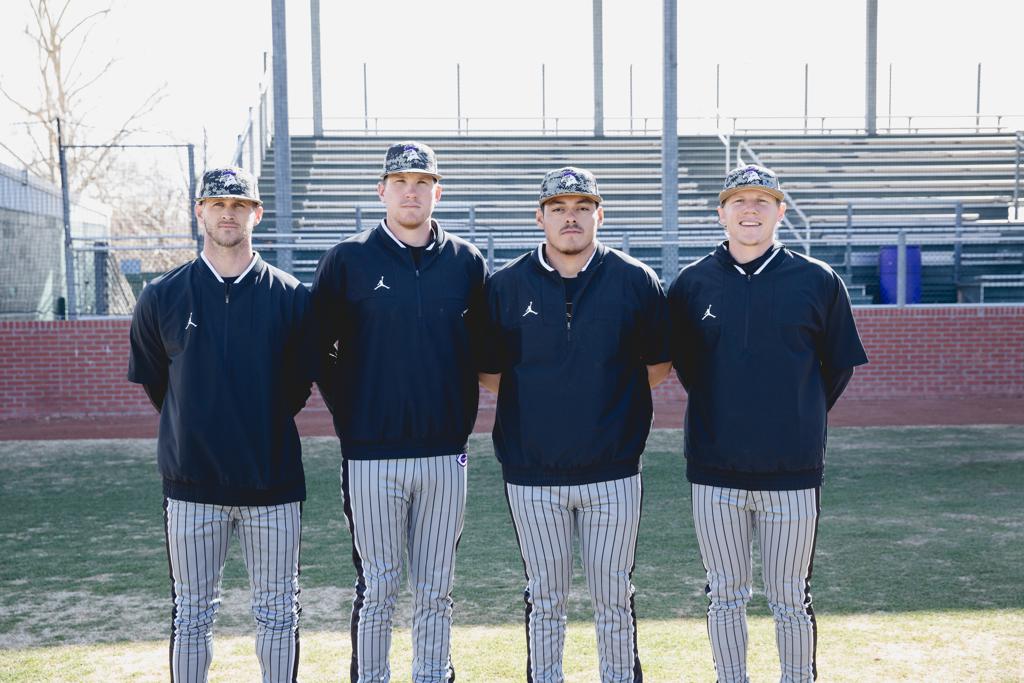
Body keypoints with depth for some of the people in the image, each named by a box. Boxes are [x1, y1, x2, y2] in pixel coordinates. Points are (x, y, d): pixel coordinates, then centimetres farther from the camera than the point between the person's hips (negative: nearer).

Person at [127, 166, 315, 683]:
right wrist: (192, 433, 12)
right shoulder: (161, 297, 1)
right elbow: (154, 382, 12)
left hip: (273, 480, 0)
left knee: (277, 611, 9)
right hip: (191, 483, 0)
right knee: (192, 614, 10)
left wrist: (264, 428, 9)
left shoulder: (290, 297, 0)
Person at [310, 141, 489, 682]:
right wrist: (348, 412, 1)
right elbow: (317, 348, 5)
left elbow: (482, 347, 15)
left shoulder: (467, 262, 7)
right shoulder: (348, 260, 0)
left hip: (444, 453, 2)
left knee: (436, 592, 11)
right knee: (377, 589, 5)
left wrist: (464, 415, 8)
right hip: (372, 454, -2)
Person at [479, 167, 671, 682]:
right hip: (531, 475, 1)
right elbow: (488, 375, 7)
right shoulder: (506, 285, 1)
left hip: (612, 472, 0)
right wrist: (541, 398, 2)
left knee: (614, 599, 11)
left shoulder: (635, 281, 0)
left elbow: (657, 366, 8)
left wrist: (609, 402, 3)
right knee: (544, 600, 12)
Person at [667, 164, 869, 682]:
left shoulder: (818, 281, -1)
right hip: (714, 468, 1)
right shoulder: (692, 283, 2)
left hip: (792, 469, -1)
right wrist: (722, 415, 11)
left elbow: (838, 366, 9)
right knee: (725, 596, 11)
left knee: (790, 599, 9)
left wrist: (800, 421, 8)